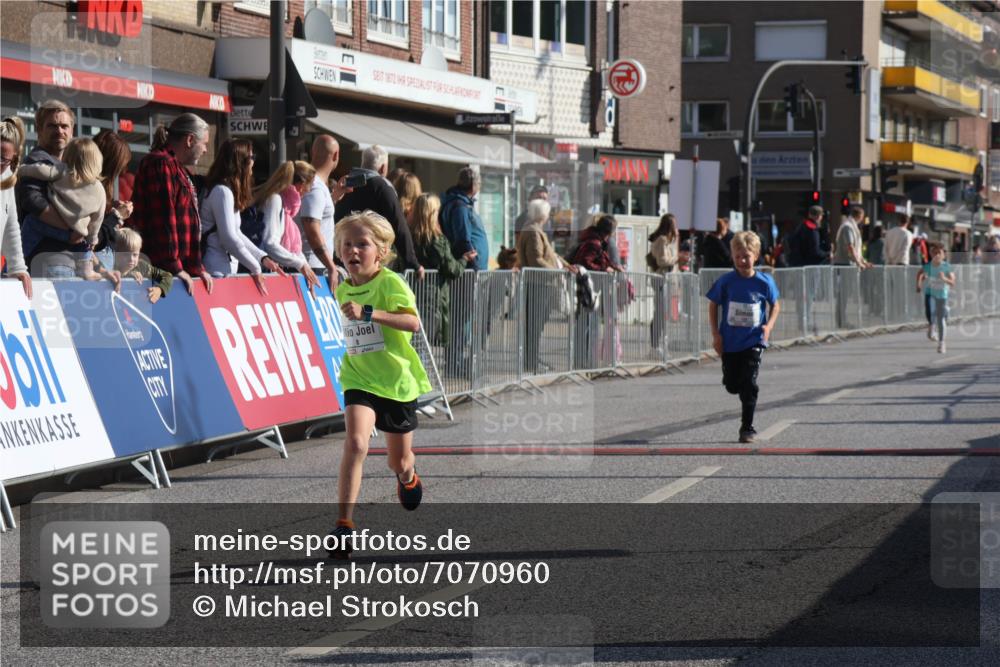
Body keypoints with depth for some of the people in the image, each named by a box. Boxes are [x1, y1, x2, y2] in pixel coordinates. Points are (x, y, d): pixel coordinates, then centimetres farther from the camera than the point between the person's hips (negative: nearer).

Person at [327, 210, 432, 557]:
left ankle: (408, 478, 54)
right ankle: (344, 523, -27)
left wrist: (368, 312, -38)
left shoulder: (390, 283, -14)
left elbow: (413, 322, -31)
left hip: (397, 380, -2)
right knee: (355, 442, -24)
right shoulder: (343, 290, 4)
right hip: (359, 380, 2)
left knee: (399, 461, 15)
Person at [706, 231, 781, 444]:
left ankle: (747, 428, 1)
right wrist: (715, 334, -1)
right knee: (732, 385, 8)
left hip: (753, 341, -2)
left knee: (749, 384, -8)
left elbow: (775, 305, 8)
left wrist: (769, 326, -9)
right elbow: (713, 305, 5)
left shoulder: (764, 282, -7)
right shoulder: (726, 281, -6)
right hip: (729, 342, 2)